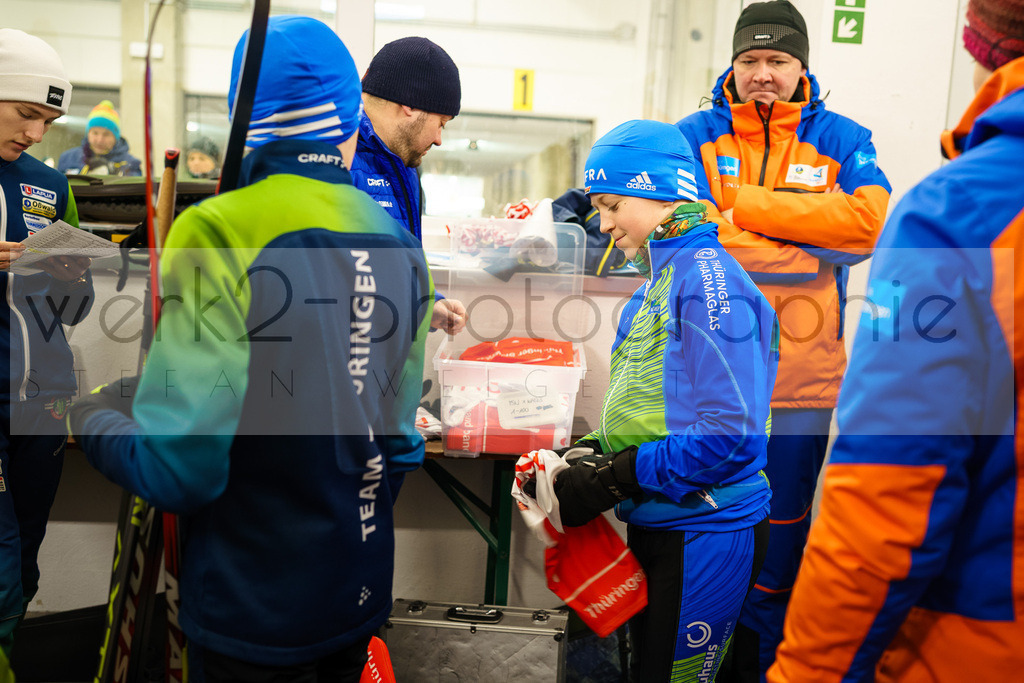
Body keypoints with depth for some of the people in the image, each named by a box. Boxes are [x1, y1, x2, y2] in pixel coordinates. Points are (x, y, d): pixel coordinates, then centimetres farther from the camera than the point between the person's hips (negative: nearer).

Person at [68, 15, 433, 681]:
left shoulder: (221, 232, -20)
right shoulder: (400, 244, -2)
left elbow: (179, 467, -21)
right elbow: (400, 432, 6)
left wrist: (93, 420, -1)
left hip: (254, 611, -5)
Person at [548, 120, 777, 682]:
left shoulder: (707, 277, -18)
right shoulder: (659, 281, 11)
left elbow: (731, 435, -26)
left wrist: (613, 479, -20)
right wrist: (595, 451, 3)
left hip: (705, 535, -9)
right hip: (656, 527, 9)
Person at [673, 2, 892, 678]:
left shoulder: (841, 138, 4)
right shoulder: (696, 135, 3)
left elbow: (869, 220, -14)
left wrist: (744, 202, -15)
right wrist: (809, 247, -17)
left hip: (801, 376, 1)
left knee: (783, 517, 13)